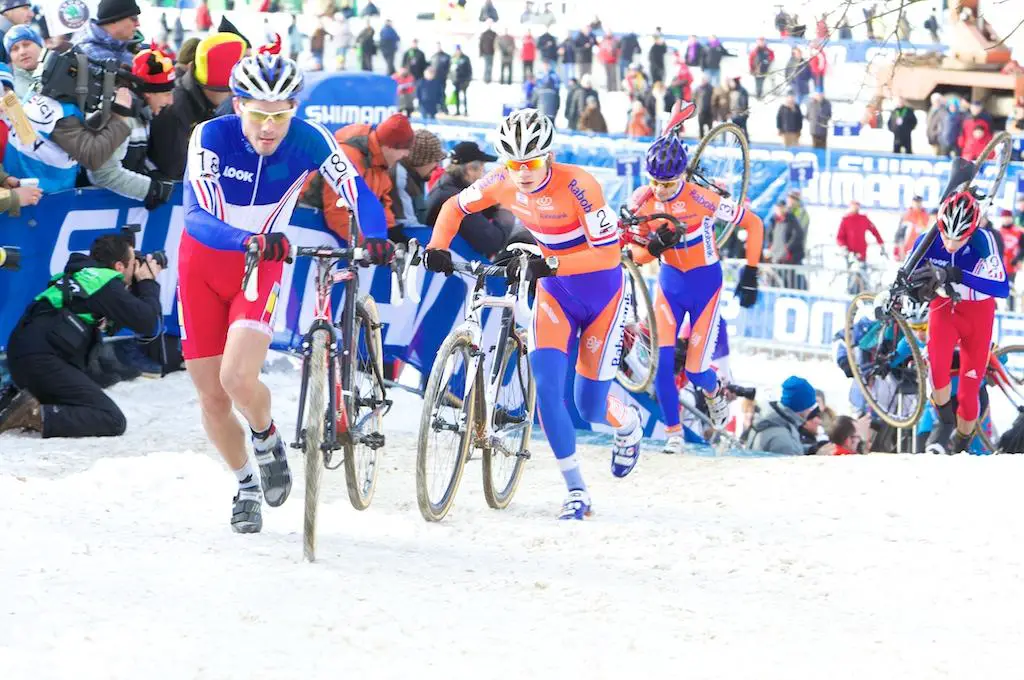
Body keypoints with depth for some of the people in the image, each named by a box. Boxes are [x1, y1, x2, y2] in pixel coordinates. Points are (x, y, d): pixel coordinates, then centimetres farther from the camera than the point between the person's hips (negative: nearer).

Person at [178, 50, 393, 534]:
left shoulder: (309, 140, -20)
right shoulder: (211, 138, -24)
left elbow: (358, 193, -22)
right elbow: (197, 217, -33)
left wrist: (374, 237, -44)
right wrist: (249, 240, -52)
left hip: (262, 267, 0)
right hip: (203, 263, 0)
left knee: (239, 378, -23)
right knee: (212, 396, 4)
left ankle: (267, 441, 9)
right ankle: (245, 485, 29)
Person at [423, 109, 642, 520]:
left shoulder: (577, 185, -30)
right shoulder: (502, 184, -14)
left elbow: (607, 253, -34)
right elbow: (455, 207, 3)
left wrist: (549, 265, -45)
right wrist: (437, 248, -15)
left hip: (601, 292, -4)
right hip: (554, 293, 4)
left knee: (589, 407, 2)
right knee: (546, 385, -17)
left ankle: (628, 425, 41)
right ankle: (576, 492, -7)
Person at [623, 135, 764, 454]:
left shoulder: (702, 199, -24)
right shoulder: (642, 202, -11)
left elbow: (754, 225, -14)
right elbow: (636, 254, -3)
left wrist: (750, 274, -13)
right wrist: (654, 247, -27)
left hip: (706, 284, -3)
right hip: (670, 282, 3)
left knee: (695, 371, -1)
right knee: (662, 359, -14)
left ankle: (714, 392, 38)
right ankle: (673, 432, 1)